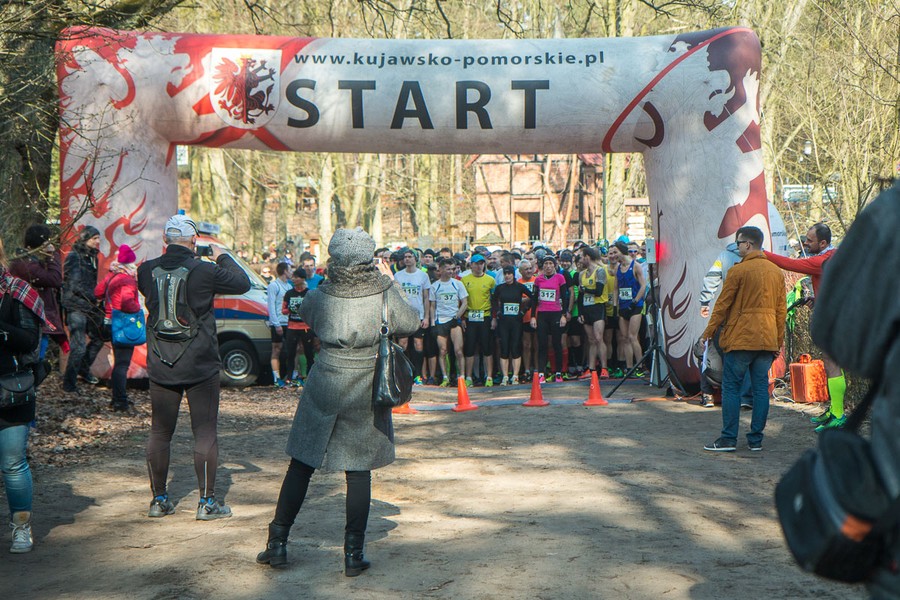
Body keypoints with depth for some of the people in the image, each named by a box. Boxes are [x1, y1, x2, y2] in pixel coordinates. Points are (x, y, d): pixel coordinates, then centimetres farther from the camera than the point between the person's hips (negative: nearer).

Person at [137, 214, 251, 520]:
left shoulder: (147, 271, -3)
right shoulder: (203, 271, -14)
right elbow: (243, 283, -2)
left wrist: (167, 253, 18)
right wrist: (222, 256, 11)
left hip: (161, 367, 4)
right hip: (200, 368, -4)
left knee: (159, 432, 13)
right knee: (205, 432, 4)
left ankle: (159, 499, 20)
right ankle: (207, 502, 7)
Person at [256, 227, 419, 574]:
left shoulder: (319, 297, -10)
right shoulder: (385, 298, -13)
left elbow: (304, 313, 13)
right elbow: (412, 323, 5)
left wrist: (332, 280, 15)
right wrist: (391, 284, 11)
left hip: (323, 391, 1)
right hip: (365, 396, -1)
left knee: (301, 465, 12)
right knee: (359, 472, 7)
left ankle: (277, 543, 18)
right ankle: (353, 554, 10)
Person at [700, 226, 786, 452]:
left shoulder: (739, 270, -8)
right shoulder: (777, 272, 11)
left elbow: (723, 304, -5)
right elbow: (781, 309, 14)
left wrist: (708, 332, 6)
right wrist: (779, 341, 19)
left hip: (741, 338, -6)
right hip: (767, 340, 6)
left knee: (731, 387, 0)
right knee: (761, 387, 7)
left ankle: (729, 438, -2)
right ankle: (756, 439, 9)